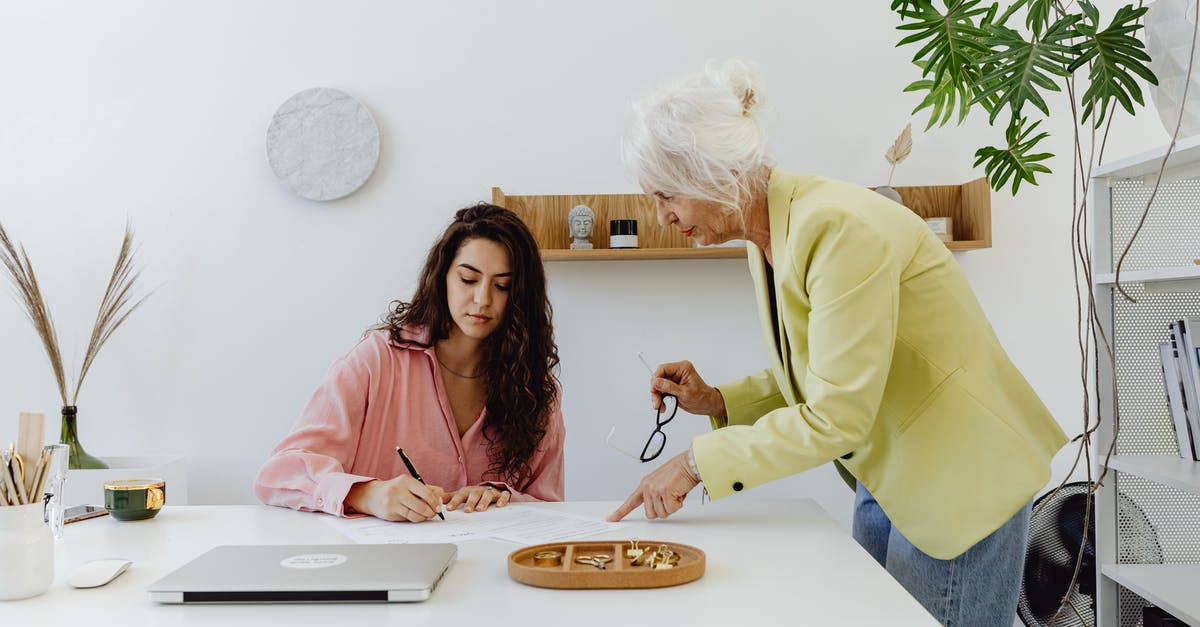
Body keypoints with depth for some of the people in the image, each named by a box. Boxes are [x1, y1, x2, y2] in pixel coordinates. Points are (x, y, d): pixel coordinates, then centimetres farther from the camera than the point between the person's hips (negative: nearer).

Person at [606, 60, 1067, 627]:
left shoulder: (839, 227, -26)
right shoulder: (769, 235, 3)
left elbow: (837, 418, -27)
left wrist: (696, 463, -20)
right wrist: (716, 401, -1)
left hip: (955, 477, -8)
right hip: (884, 473, 9)